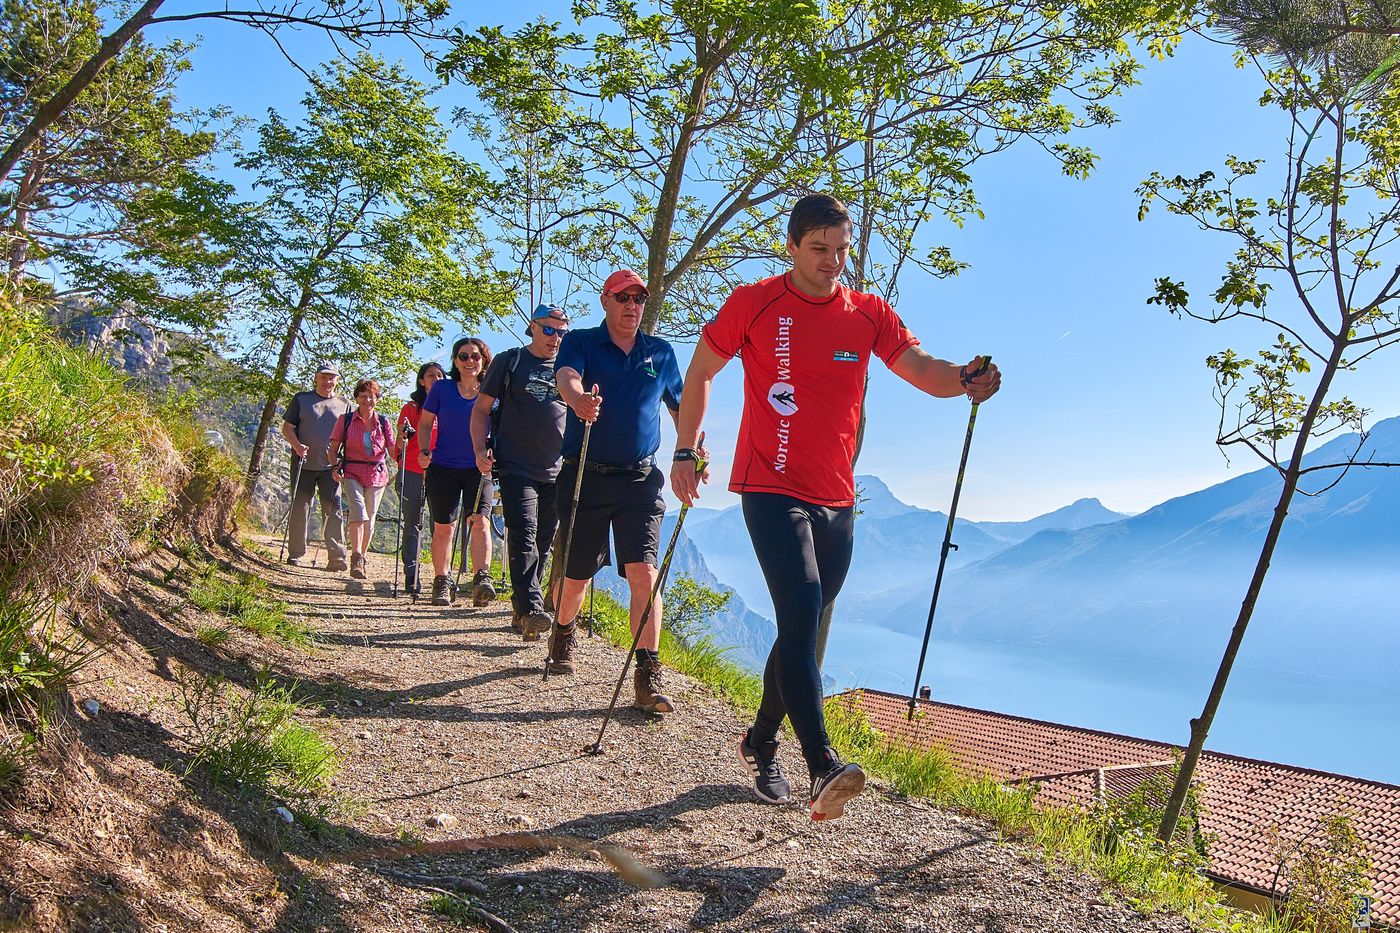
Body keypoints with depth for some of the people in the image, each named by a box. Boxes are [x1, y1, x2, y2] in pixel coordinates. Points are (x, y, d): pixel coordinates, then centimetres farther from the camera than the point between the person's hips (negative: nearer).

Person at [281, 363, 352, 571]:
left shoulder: (344, 405, 12)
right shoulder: (301, 399, 8)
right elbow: (287, 428, 6)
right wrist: (297, 445, -14)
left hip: (330, 467, 0)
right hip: (304, 464, 0)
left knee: (333, 509, -6)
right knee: (300, 508, 4)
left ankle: (336, 557, -6)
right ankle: (295, 554, 14)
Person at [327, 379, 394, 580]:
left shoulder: (383, 422, 7)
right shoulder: (346, 420, 4)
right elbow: (332, 448, 5)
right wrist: (335, 467, -12)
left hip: (377, 475, 2)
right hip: (352, 473, -2)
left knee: (370, 518, 8)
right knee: (358, 511, -22)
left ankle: (362, 558, 24)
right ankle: (356, 559, -26)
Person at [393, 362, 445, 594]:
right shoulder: (411, 407, 7)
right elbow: (400, 444, 3)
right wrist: (403, 435, -18)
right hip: (412, 472, -1)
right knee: (413, 524, 1)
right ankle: (411, 575, 3)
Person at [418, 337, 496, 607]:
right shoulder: (442, 388, 3)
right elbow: (425, 424, 8)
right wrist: (424, 451, -9)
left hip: (478, 468, 0)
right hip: (443, 467, 0)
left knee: (479, 521, -16)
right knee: (443, 527, 5)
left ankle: (482, 579, -22)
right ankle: (441, 582, 18)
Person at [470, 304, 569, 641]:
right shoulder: (509, 361, 6)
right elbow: (481, 409, 6)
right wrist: (481, 450, -8)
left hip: (556, 473, 4)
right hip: (516, 469, -4)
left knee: (542, 543, 7)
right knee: (523, 536, -17)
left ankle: (521, 610, 18)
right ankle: (531, 608, -24)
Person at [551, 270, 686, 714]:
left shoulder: (661, 352, 11)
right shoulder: (581, 341, 2)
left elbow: (681, 407, 21)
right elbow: (566, 378, -21)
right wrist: (579, 400, -45)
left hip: (640, 480, 1)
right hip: (586, 477, -1)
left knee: (644, 572, -13)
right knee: (576, 576, 11)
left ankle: (648, 675, -10)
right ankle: (562, 636, 41)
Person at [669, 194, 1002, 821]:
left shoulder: (869, 314, 6)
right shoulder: (754, 304, -2)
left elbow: (923, 371, -3)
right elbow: (700, 372, 7)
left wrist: (963, 380, -26)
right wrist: (685, 451, 2)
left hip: (835, 500, 5)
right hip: (772, 491, -4)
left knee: (803, 626, 12)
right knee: (801, 613, -21)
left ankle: (761, 744, 31)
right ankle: (822, 766, -23)